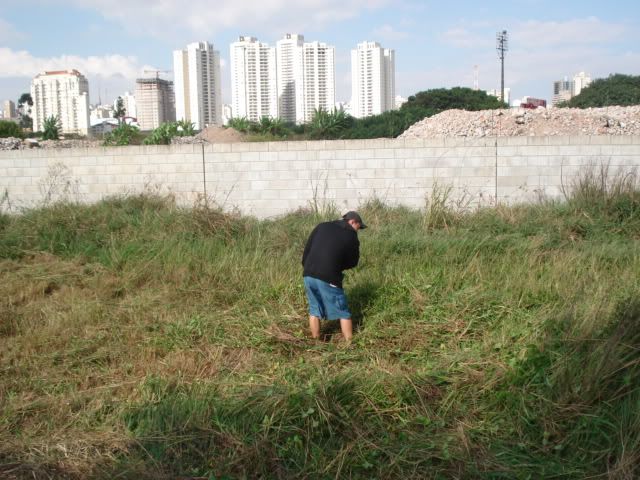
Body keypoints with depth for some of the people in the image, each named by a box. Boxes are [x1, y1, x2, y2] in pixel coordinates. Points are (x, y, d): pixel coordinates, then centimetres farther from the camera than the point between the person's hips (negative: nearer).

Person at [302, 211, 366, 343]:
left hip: (308, 275, 5)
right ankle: (349, 343, 15)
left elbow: (307, 249, 12)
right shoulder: (351, 237, 3)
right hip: (328, 279, -4)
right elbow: (353, 262, 13)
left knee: (314, 310, 19)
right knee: (343, 313, 11)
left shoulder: (322, 226, 13)